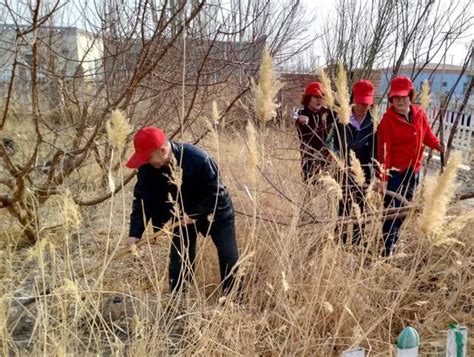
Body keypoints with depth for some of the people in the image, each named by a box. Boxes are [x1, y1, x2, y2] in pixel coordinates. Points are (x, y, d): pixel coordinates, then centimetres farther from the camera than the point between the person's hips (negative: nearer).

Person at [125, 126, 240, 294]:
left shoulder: (199, 159, -35)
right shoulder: (147, 168, -20)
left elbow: (215, 193, -26)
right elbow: (142, 199, -13)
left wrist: (193, 214, -29)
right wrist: (135, 233, -21)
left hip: (216, 211, -3)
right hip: (183, 215, 4)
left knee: (230, 259, 6)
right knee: (179, 261, 2)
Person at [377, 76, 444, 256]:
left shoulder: (420, 114, 1)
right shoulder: (388, 120, -15)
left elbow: (427, 135, 13)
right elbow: (384, 150, -19)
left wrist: (438, 145, -9)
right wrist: (383, 177, -23)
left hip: (413, 171, 6)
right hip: (395, 171, -6)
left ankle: (393, 243, 30)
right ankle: (387, 249, 9)